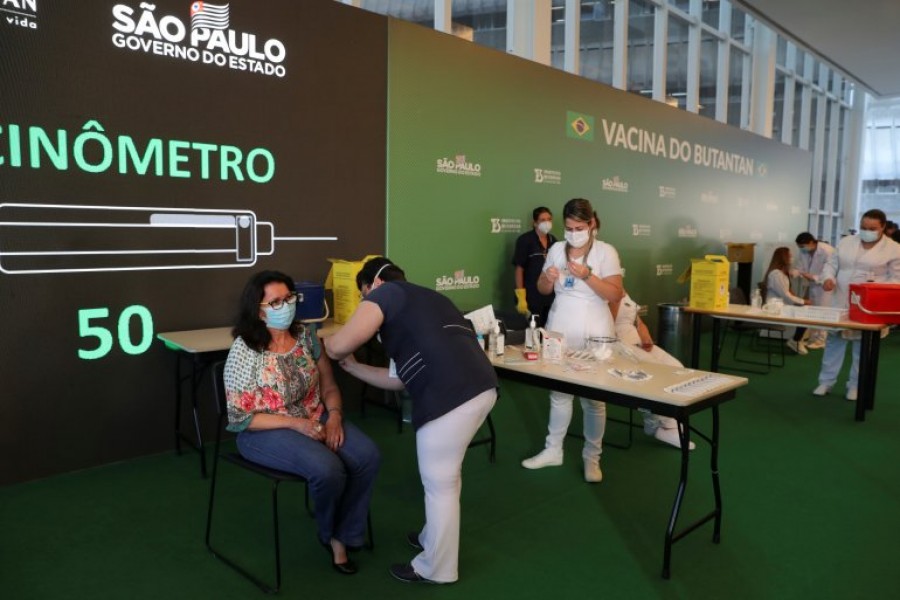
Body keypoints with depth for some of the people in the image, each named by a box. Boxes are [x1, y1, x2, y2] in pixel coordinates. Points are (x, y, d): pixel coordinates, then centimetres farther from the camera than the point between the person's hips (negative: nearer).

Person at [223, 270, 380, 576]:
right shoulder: (244, 351, -15)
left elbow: (329, 386, 6)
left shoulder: (306, 335, 0)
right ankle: (328, 533, 5)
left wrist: (334, 416, -14)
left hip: (315, 418, 6)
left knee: (368, 456, -19)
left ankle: (341, 536, 1)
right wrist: (296, 423, -22)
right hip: (265, 431, -5)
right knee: (327, 469, -30)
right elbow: (240, 418, -14)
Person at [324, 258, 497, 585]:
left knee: (439, 483, 8)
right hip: (479, 385, 9)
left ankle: (436, 568, 26)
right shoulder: (422, 300, 32)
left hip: (451, 395, -9)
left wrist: (332, 348, 20)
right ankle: (434, 538, 47)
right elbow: (399, 377, 31)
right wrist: (351, 366, 37)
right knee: (446, 475, 27)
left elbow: (339, 345, -3)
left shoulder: (386, 293, 7)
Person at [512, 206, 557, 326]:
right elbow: (519, 269, -10)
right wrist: (521, 297, -16)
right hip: (532, 297, -5)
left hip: (551, 296, 5)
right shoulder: (525, 240, -8)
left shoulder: (553, 240, 8)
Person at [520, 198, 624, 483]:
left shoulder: (606, 252, -5)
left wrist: (587, 275, -23)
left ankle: (592, 457, 17)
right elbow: (543, 290, 12)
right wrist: (548, 278, -11)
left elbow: (615, 295, -11)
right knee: (559, 390, 11)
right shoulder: (557, 249, 6)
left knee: (594, 396, 3)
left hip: (593, 332, -3)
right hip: (560, 329, 4)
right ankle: (553, 450, 24)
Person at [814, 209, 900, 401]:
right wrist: (828, 277, -10)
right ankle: (826, 381, 18)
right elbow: (831, 264, 12)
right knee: (834, 341, 8)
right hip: (840, 302, 3)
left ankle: (855, 385, 19)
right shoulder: (845, 242, 7)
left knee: (863, 346, 7)